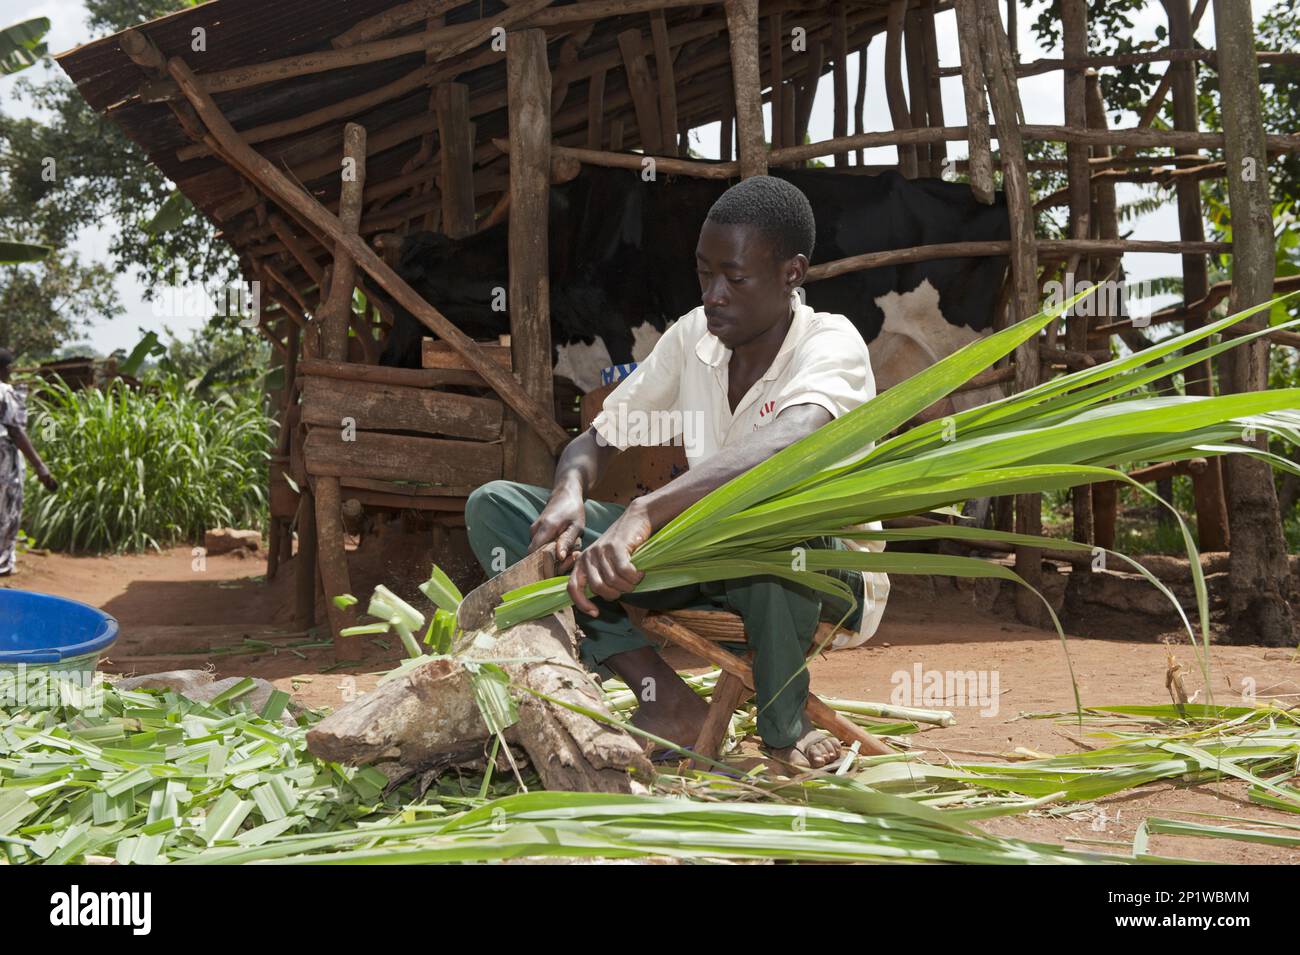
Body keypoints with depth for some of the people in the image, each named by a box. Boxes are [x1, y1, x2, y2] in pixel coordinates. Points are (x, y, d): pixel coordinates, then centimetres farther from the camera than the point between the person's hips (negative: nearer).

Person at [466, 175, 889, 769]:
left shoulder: (832, 344, -19)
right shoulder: (693, 336, -1)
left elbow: (793, 442, -42)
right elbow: (598, 438, 5)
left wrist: (645, 512, -54)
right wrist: (569, 490, -20)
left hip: (827, 582, -5)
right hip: (711, 567, 6)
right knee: (494, 506, -6)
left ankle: (784, 725, -14)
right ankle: (667, 700, -19)